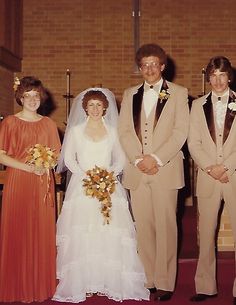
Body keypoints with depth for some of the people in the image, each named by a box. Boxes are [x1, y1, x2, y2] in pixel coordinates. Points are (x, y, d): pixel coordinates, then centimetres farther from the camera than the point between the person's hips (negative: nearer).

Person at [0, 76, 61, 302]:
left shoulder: (48, 124, 10)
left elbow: (55, 155, 14)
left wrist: (45, 164, -7)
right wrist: (28, 166, -13)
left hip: (42, 185, 3)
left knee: (42, 233, 3)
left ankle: (41, 286, 15)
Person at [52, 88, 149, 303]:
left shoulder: (113, 131, 13)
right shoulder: (76, 130, 10)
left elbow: (120, 158, 11)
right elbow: (68, 158, 4)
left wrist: (111, 173, -8)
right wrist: (84, 175, -10)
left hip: (109, 186, 1)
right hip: (82, 187, -1)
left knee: (112, 234, -7)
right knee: (81, 235, -7)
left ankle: (113, 282, 0)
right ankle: (80, 283, 0)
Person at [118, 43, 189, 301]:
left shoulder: (178, 93, 7)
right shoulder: (130, 94, 16)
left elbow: (180, 132, -2)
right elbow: (124, 131, 8)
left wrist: (156, 159, -11)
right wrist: (138, 159, -7)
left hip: (165, 170, -3)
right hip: (137, 171, 3)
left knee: (165, 227, -3)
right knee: (143, 227, 5)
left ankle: (165, 283, 4)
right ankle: (148, 280, 13)